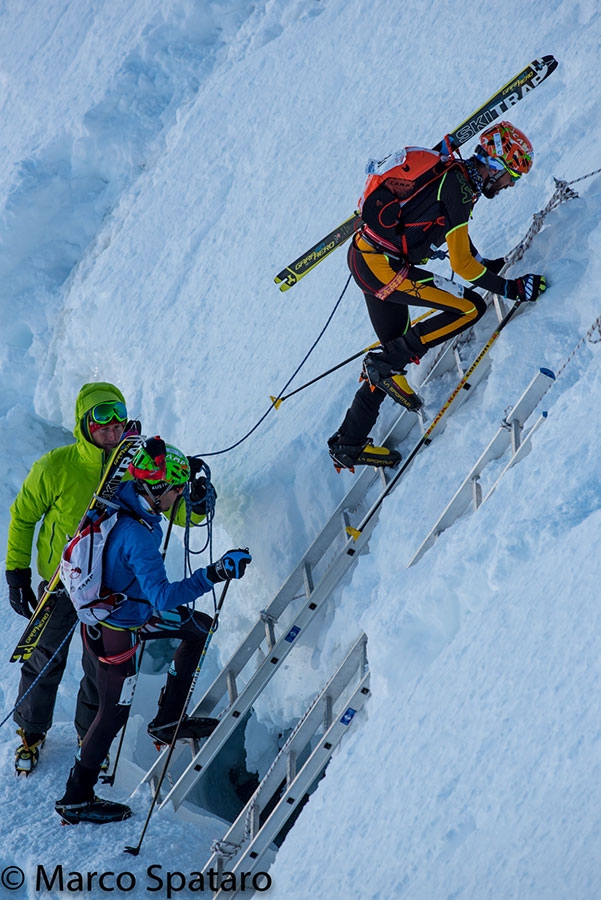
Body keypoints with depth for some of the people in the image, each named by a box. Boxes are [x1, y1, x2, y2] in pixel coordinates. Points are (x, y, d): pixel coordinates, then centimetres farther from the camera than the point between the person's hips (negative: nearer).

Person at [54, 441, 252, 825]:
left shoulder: (123, 498, -10)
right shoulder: (138, 536, -36)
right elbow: (163, 598, -42)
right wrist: (213, 575, -49)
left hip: (122, 608, 9)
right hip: (115, 632, -9)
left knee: (200, 626, 17)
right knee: (114, 712, 9)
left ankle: (169, 720, 25)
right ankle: (76, 799, 24)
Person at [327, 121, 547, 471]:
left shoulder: (456, 175, 12)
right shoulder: (459, 187, -17)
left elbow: (456, 234, 31)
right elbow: (462, 264, -17)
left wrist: (488, 264, 34)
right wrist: (512, 288, -10)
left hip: (365, 257, 10)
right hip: (382, 267, -10)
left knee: (397, 352, 18)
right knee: (470, 307, -11)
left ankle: (349, 443, 21)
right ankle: (385, 363, -7)